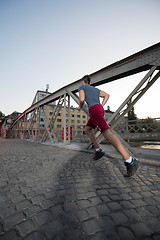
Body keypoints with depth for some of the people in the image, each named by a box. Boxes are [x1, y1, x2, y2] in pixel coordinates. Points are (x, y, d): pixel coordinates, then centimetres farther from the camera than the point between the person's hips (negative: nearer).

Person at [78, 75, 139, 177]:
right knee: (87, 129, 20)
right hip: (100, 109, 9)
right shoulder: (95, 89, 31)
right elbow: (107, 95, 23)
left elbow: (82, 99, -7)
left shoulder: (82, 87, 11)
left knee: (106, 133, -22)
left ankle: (130, 160, -29)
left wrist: (80, 106, 16)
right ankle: (98, 150, 9)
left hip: (94, 110, -9)